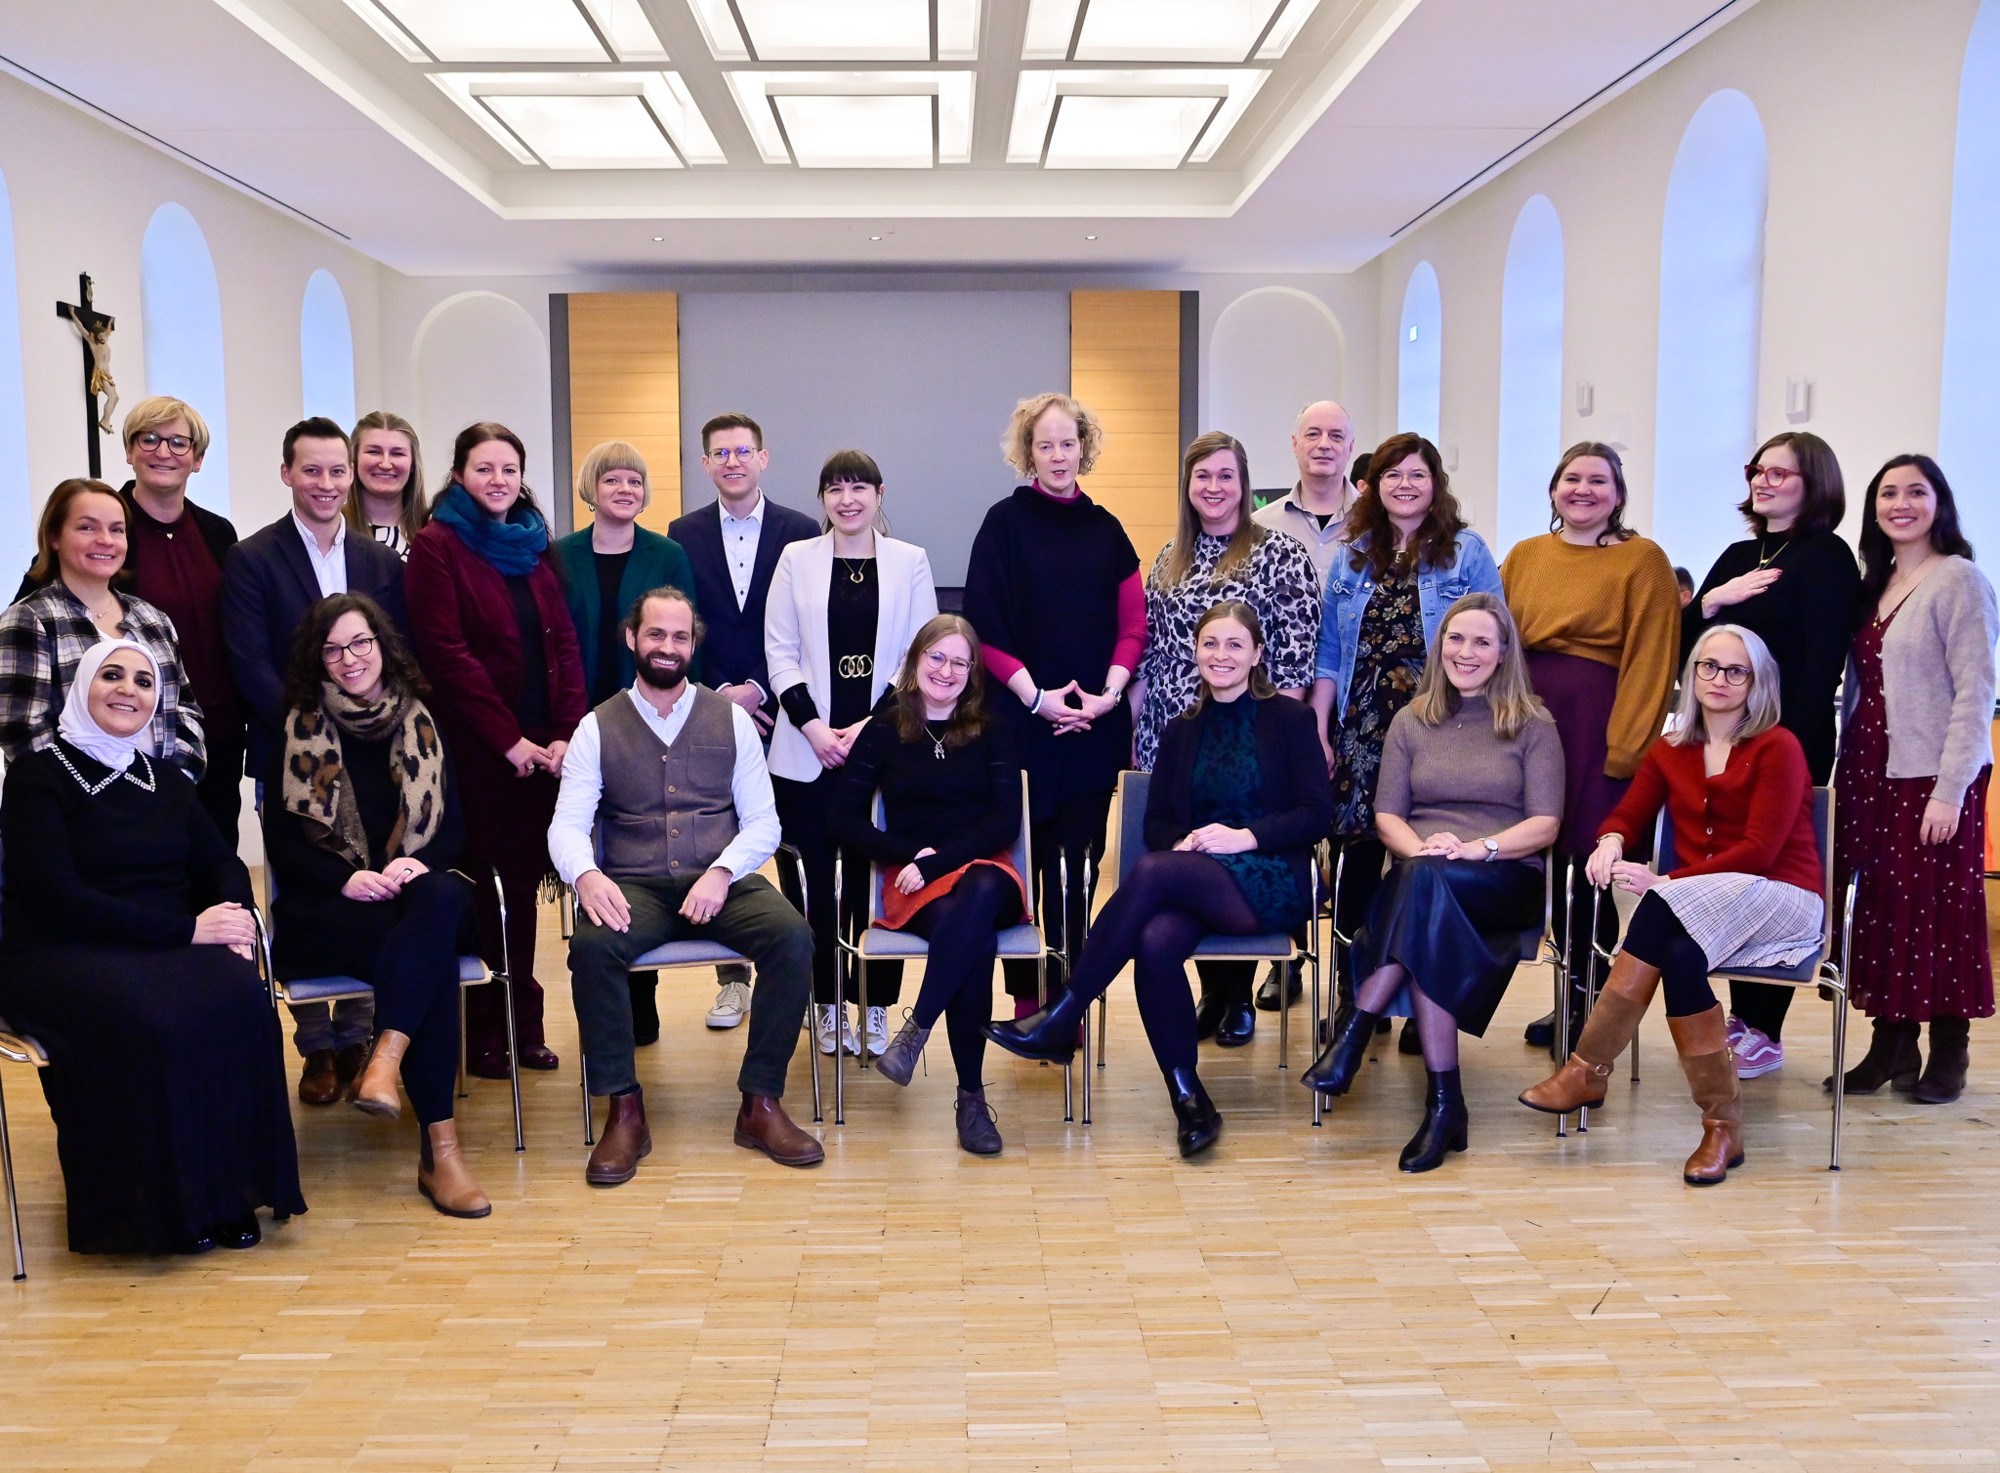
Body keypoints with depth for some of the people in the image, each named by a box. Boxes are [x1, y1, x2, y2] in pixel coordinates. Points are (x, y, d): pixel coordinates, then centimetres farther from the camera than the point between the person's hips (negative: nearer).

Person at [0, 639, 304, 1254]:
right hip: (62, 955, -4)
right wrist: (186, 929, -17)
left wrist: (234, 918, -12)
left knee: (237, 995, -29)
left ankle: (228, 1191, -18)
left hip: (169, 948, 4)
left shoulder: (166, 780, 18)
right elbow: (58, 895, -11)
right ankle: (159, 1206, -18)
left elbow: (223, 864, 13)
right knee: (147, 1017, -36)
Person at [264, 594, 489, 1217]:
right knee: (434, 952, -34)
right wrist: (348, 879, -16)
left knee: (446, 898, -37)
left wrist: (418, 865, -12)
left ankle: (385, 1061, -45)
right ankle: (438, 1144, -37)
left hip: (418, 892, 3)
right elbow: (281, 843, 1)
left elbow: (453, 826, 10)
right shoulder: (298, 731, 6)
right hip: (328, 908, -3)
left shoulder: (419, 723, 15)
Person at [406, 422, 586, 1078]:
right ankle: (482, 1030, 12)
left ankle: (522, 1023, 19)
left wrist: (567, 732, -4)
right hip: (475, 747, -5)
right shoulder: (437, 545, -3)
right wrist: (509, 738, -13)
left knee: (524, 877, 10)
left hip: (543, 746, 5)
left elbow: (564, 645, 9)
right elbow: (446, 652, -11)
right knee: (485, 882, 1)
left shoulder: (535, 546, 14)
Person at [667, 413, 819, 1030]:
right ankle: (732, 978, 15)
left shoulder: (802, 532, 3)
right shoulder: (684, 534, 8)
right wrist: (720, 693, -7)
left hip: (781, 710, -1)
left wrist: (758, 689, -9)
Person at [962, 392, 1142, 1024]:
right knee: (1023, 859, 0)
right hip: (1023, 721, -3)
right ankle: (1025, 996, 10)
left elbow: (1133, 625, 9)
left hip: (1095, 725, 3)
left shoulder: (1105, 529, 10)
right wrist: (1035, 696, -11)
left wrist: (1109, 693, -5)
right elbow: (985, 625, -5)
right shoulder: (1005, 522, 0)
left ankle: (1068, 995, 13)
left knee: (1076, 860, 5)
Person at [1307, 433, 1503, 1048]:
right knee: (1360, 858, 5)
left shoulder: (1466, 552, 4)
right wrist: (1319, 731, 9)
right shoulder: (1353, 556, 14)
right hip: (1362, 732, 3)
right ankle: (1353, 999, 15)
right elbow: (1329, 652, 15)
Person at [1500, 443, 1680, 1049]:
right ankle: (1574, 1000, 22)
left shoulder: (1642, 559, -1)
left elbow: (1649, 659, -7)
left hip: (1598, 725, -5)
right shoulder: (1524, 556, 14)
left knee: (1590, 863, -6)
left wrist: (1625, 748, -13)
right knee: (1556, 862, 9)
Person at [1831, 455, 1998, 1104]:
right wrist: (1844, 767, 10)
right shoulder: (1874, 583, 14)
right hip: (1869, 771, 6)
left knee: (1939, 907, 0)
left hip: (1932, 775, -6)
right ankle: (1892, 1045, 15)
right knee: (1877, 906, 7)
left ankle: (1948, 1051, 12)